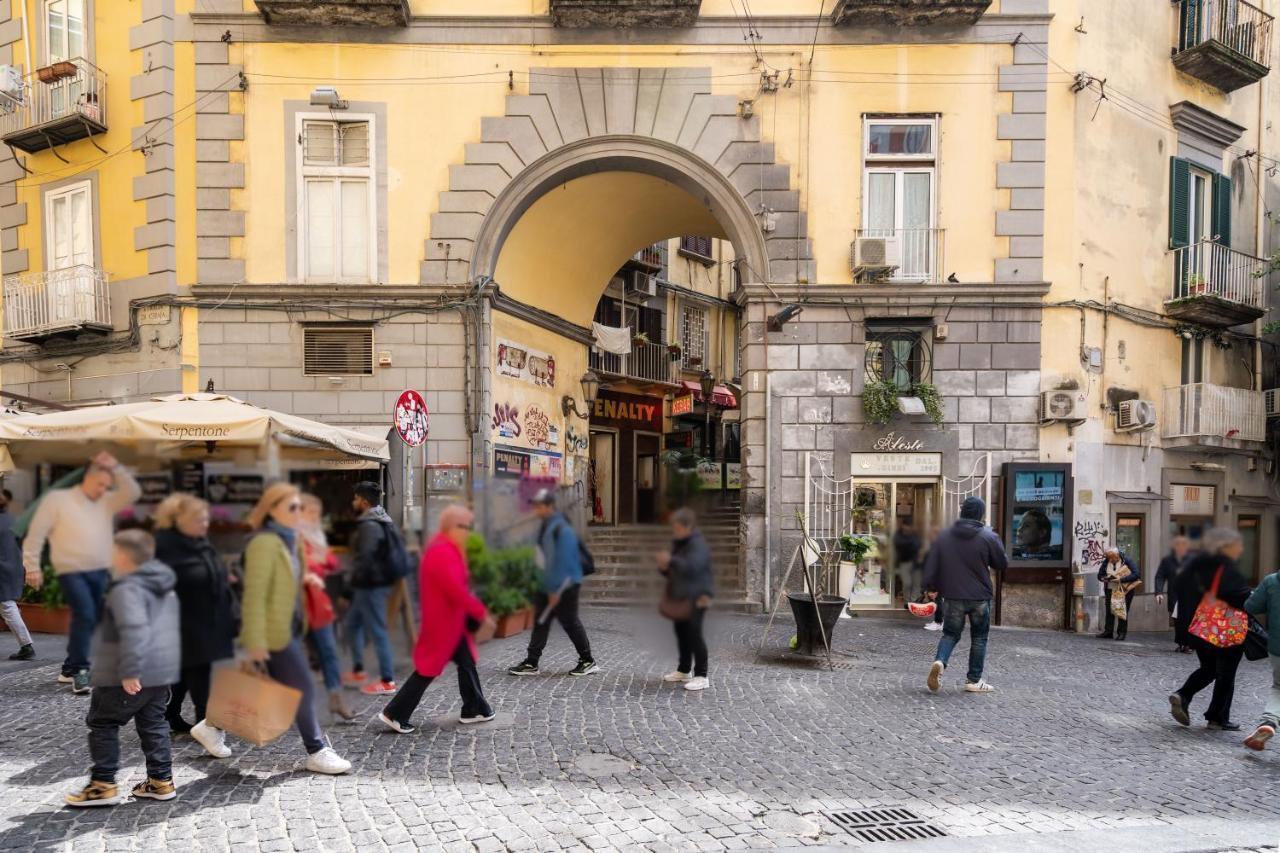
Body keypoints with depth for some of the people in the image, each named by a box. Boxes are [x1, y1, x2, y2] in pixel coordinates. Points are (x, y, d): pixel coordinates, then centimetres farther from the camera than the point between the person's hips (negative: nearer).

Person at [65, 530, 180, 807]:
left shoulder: (127, 589, -18)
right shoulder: (164, 586, 12)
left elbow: (134, 631, -29)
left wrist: (129, 671, -29)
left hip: (130, 676, -9)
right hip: (162, 670, 9)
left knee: (102, 723, 7)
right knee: (153, 723, 15)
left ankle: (103, 785, 11)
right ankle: (161, 780, 18)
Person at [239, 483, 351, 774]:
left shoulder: (289, 541, 12)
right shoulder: (264, 543, -16)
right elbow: (254, 596, -20)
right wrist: (255, 641, -21)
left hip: (288, 628, 9)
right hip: (274, 632, -9)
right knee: (302, 687, -3)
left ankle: (213, 726, 33)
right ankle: (316, 751, 8)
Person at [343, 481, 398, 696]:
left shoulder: (369, 525, -18)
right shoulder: (379, 521, 14)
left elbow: (365, 557, -26)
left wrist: (354, 578, -10)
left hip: (371, 586, -11)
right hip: (369, 585, 11)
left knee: (377, 631, -4)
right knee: (353, 624, 20)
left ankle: (387, 681, 2)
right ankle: (357, 671, 29)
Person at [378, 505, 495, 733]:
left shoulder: (446, 549, 9)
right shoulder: (443, 553, -24)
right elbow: (457, 591, -26)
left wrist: (474, 615, 11)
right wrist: (481, 613, -17)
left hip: (451, 621, 10)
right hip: (441, 623, -10)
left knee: (467, 663, 16)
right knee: (427, 669, -1)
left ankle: (474, 710, 26)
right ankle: (394, 713, 8)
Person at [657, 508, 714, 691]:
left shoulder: (698, 544, -14)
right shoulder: (678, 544, 16)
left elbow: (692, 567, -31)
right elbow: (675, 570, 24)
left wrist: (671, 560, -27)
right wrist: (665, 567, 2)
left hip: (696, 597, -9)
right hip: (680, 597, 9)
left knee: (694, 634, -10)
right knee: (681, 633, 14)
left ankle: (701, 676, -5)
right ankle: (684, 670, 28)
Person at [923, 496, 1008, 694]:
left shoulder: (944, 536, -1)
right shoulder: (988, 537, -9)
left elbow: (931, 566, 0)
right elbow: (1002, 564, 2)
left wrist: (933, 586, 14)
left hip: (952, 596, 2)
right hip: (980, 596, -2)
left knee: (950, 633, 13)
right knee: (979, 637, 13)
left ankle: (939, 661, -13)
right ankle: (974, 680, 17)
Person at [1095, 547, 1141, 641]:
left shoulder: (1126, 561, -11)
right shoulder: (1106, 562, 0)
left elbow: (1136, 574, -19)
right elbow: (1100, 575, 8)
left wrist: (1121, 579, -25)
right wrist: (1106, 578, -16)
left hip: (1125, 590, -4)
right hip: (1110, 590, 4)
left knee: (1123, 611, -3)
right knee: (1109, 611, 2)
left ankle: (1122, 633, 5)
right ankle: (1108, 632, 7)